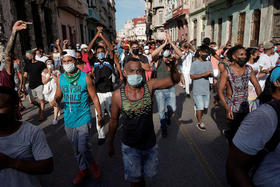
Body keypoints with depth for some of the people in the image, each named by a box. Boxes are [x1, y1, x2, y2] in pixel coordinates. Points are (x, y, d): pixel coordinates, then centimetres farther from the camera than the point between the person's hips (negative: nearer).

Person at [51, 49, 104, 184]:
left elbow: (94, 97, -4)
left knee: (83, 149, -6)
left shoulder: (85, 77, -9)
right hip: (68, 120, 5)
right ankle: (83, 170, 38)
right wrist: (55, 100, -10)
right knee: (76, 149, 17)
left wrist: (99, 115, -3)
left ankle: (92, 163, 26)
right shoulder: (60, 78, 2)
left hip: (83, 119, -4)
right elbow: (59, 94, 14)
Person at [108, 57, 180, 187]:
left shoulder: (150, 86, -14)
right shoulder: (118, 95, -17)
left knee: (149, 174, 26)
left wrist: (173, 67, -45)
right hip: (130, 147, -2)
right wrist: (110, 144, 6)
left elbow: (175, 80, -22)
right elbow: (114, 120, -4)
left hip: (150, 144, 3)